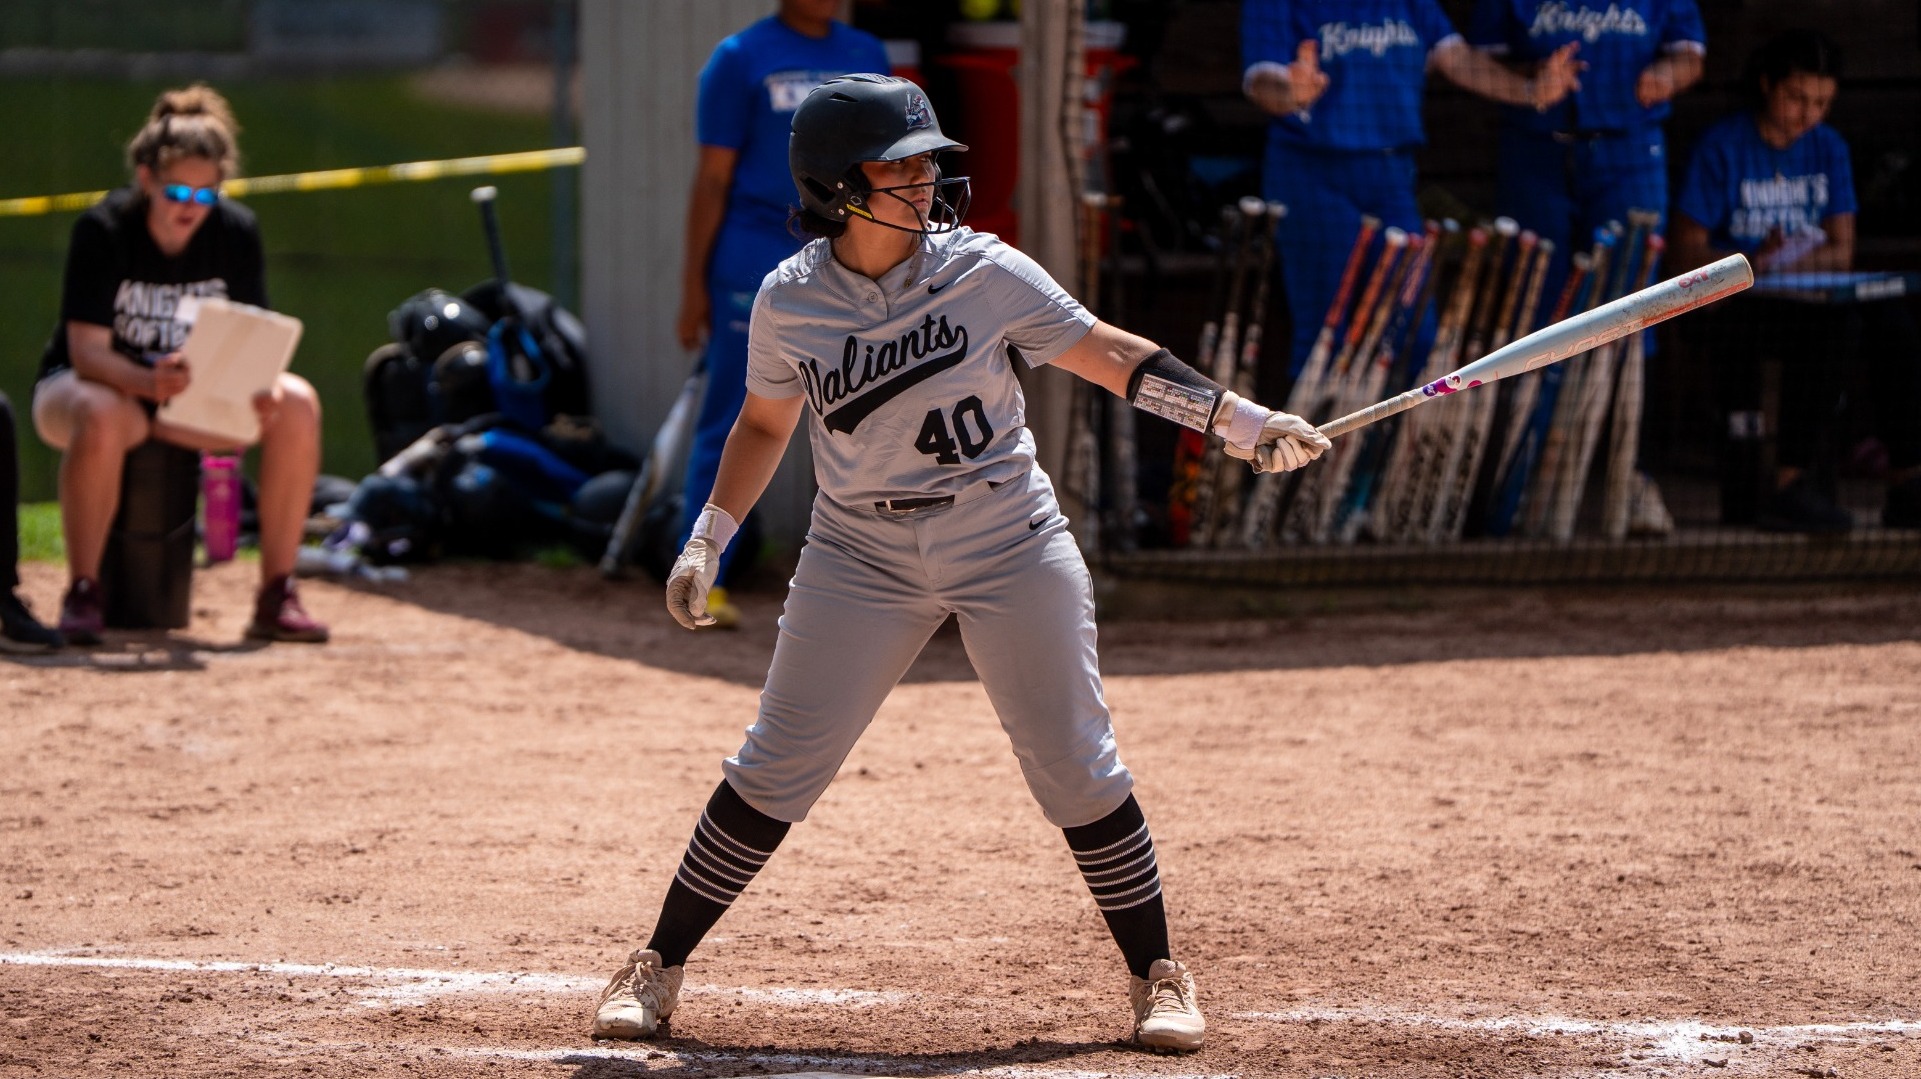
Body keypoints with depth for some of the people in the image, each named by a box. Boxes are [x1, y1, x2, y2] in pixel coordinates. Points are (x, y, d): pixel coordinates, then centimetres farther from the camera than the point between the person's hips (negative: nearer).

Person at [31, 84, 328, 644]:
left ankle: (277, 596, -18)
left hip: (193, 394, 4)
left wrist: (262, 387, -34)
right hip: (81, 384, -4)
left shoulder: (235, 231, -9)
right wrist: (148, 382, -46)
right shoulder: (103, 230, -20)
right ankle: (82, 594, -27)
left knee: (297, 403, -22)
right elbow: (86, 350, -25)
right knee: (102, 418, -42)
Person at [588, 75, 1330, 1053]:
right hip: (861, 559, 1)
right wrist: (706, 544, 4)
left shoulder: (983, 273, -10)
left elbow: (1108, 355, -3)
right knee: (774, 770, -3)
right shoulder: (789, 301, -5)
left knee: (1076, 769, -2)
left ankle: (1156, 974, 13)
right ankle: (659, 967, 10)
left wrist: (1241, 421, -9)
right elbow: (764, 424, 11)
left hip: (1010, 548, -1)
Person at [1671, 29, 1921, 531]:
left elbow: (1841, 253, 5)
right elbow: (1688, 252, -6)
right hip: (1737, 305, -5)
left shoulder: (1829, 147, 10)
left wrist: (1785, 261, -15)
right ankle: (1791, 484, -35)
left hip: (1813, 297, 5)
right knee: (1833, 323, -34)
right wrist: (1755, 263, -22)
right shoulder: (1723, 146, -4)